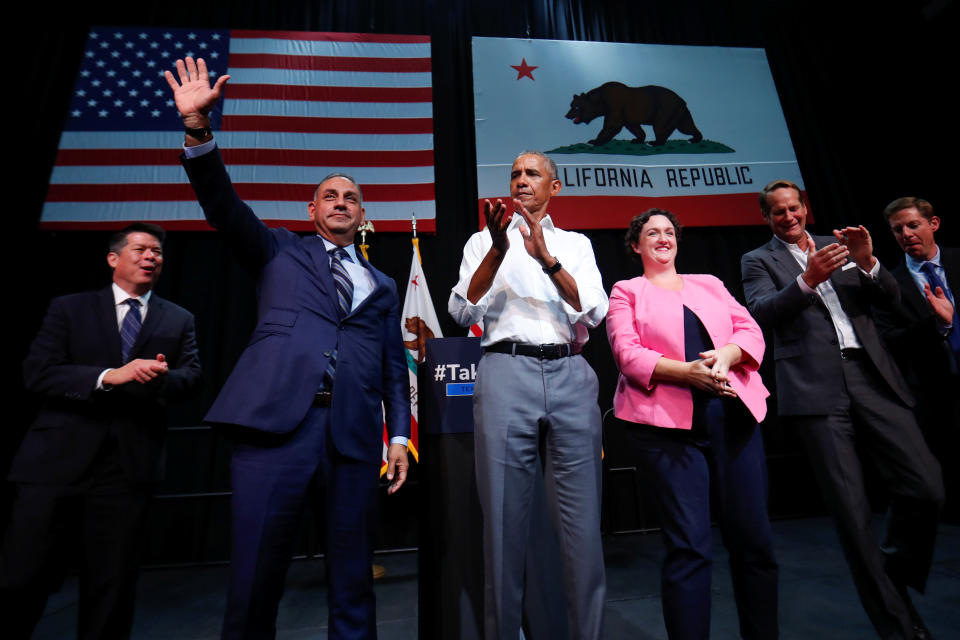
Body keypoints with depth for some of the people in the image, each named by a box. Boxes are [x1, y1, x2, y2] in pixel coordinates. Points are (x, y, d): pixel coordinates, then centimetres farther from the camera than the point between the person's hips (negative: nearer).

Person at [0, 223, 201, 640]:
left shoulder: (179, 320, 12)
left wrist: (163, 378, -21)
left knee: (113, 584, 11)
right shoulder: (69, 308, 9)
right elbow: (36, 372, -2)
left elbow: (192, 375, 2)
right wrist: (108, 376, -18)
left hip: (131, 463, 1)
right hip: (58, 457, -1)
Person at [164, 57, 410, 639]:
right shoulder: (281, 251, 18)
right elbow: (225, 205, 3)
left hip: (355, 435, 2)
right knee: (256, 576, 2)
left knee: (353, 580, 9)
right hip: (277, 421, -1)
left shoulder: (383, 286, 19)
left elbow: (394, 367, 15)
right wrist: (199, 126, -9)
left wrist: (400, 436, 7)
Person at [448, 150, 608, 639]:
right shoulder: (484, 241, 18)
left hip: (571, 374, 2)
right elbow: (463, 312, 3)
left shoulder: (575, 243, 20)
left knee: (581, 519, 2)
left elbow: (594, 312, 4)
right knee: (503, 517, 2)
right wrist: (498, 249, -9)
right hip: (506, 372, -1)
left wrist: (547, 259, -8)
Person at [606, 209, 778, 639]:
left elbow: (750, 330, 11)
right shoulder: (626, 292, 9)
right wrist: (687, 371, -18)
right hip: (669, 422, -4)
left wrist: (726, 355, -11)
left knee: (753, 539, 9)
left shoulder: (709, 284, 22)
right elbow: (627, 354, -5)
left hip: (733, 415, 5)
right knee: (688, 546, -3)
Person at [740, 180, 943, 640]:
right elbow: (761, 314, -9)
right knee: (851, 509, -2)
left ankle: (895, 577, 26)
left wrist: (867, 261, -5)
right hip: (816, 389, -3)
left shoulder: (838, 246, 20)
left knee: (926, 488, -3)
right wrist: (807, 279, -22)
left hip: (872, 378, 4)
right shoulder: (759, 260, 8)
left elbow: (890, 299, 13)